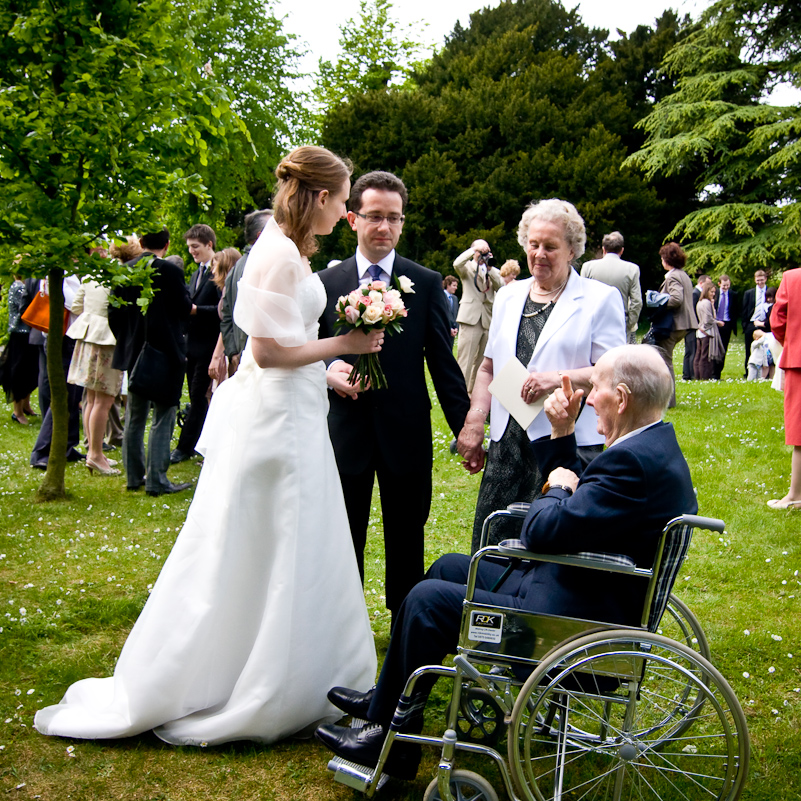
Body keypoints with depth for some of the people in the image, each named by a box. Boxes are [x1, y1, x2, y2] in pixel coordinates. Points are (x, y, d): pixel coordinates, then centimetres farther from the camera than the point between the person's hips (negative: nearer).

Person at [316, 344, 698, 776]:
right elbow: (578, 489, 17)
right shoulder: (653, 443, 8)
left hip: (573, 622, -11)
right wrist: (561, 433, 5)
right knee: (450, 567, 18)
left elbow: (541, 532, -26)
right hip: (586, 600, 11)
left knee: (427, 599, -7)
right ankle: (385, 701, 29)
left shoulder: (635, 461, -26)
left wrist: (557, 488, -7)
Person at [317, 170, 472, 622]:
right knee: (344, 541, 11)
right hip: (345, 431, 1)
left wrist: (466, 428, -1)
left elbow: (443, 363, 2)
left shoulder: (427, 284, 1)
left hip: (406, 432, 0)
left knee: (407, 542, 12)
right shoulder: (325, 283, 3)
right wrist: (328, 372, -14)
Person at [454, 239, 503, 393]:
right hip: (470, 318, -5)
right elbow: (457, 264, -16)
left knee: (482, 360, 11)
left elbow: (501, 287, 0)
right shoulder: (467, 267, 7)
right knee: (465, 360, -10)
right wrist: (474, 250, -11)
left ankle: (473, 391, 23)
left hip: (488, 319, 5)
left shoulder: (494, 271, 17)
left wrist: (490, 268, -7)